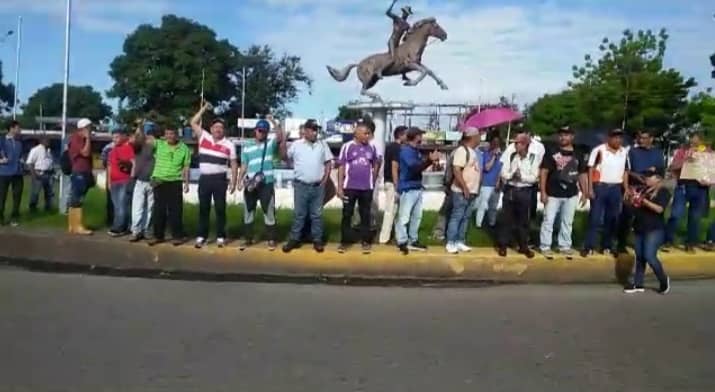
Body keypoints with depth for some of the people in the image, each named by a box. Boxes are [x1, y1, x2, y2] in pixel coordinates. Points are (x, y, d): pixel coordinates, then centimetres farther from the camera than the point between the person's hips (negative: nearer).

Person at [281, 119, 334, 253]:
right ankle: (294, 239, 13)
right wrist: (283, 145, -12)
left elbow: (328, 162, 10)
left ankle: (317, 240, 15)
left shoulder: (323, 145, 7)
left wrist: (325, 179, 1)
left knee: (317, 214, 7)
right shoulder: (296, 145, 2)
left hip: (318, 186, 1)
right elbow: (285, 158, 5)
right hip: (301, 185, -1)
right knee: (299, 214, 5)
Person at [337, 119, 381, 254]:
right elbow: (341, 167, -3)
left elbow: (376, 164, 18)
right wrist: (340, 187, -6)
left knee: (365, 215, 8)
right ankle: (344, 242, 12)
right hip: (349, 187, -2)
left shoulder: (372, 147, 4)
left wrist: (373, 180, 10)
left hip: (367, 188, 2)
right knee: (347, 215, 4)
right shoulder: (347, 147, -4)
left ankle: (366, 242, 16)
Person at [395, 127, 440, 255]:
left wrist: (430, 160, 4)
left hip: (417, 187, 9)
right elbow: (414, 166, -23)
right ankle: (402, 242, 3)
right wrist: (430, 160, -23)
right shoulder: (406, 150, -12)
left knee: (417, 216, 14)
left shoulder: (416, 151, 15)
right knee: (404, 217, -4)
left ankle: (413, 241, 23)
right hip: (408, 188, -9)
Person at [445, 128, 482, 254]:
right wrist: (465, 188, -23)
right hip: (461, 191, -9)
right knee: (456, 217, -4)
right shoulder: (462, 150, -13)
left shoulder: (474, 151, 16)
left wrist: (476, 189, 17)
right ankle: (451, 243, 1)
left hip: (472, 191, 9)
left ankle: (460, 242, 17)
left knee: (465, 218, 11)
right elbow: (456, 170, -21)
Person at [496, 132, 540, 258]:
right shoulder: (511, 156, 2)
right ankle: (502, 245, 14)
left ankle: (523, 246, 20)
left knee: (524, 220, 8)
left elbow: (534, 177, -9)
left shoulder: (534, 158, -4)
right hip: (510, 190, 1)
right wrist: (512, 175, -20)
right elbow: (503, 174, -2)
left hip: (525, 192, -1)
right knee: (506, 218, 5)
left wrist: (522, 176, -21)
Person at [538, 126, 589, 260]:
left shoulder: (578, 156, 8)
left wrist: (585, 193, 8)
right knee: (548, 221, -1)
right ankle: (546, 247, 8)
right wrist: (543, 192, -12)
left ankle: (565, 246, 23)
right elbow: (544, 172, -5)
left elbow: (583, 175, 13)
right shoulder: (552, 153, -3)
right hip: (553, 194, -3)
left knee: (567, 222, 11)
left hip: (571, 195, 3)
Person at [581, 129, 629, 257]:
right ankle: (588, 247, 1)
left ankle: (607, 246, 20)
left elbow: (625, 172, 13)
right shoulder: (599, 150, -7)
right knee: (595, 218, -3)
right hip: (600, 186, -4)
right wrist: (590, 188, -11)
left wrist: (626, 189, 7)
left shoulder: (624, 152, 8)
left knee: (612, 219, 9)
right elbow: (591, 169, -6)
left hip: (616, 188, 5)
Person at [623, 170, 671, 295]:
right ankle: (638, 284, 16)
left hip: (655, 229, -6)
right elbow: (631, 203, 14)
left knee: (649, 256, -14)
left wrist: (644, 200, -24)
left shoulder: (663, 192, -5)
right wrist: (629, 197, -7)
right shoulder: (642, 190, 11)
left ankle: (664, 280, 8)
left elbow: (659, 209, -19)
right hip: (639, 228, 6)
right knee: (639, 257, 9)